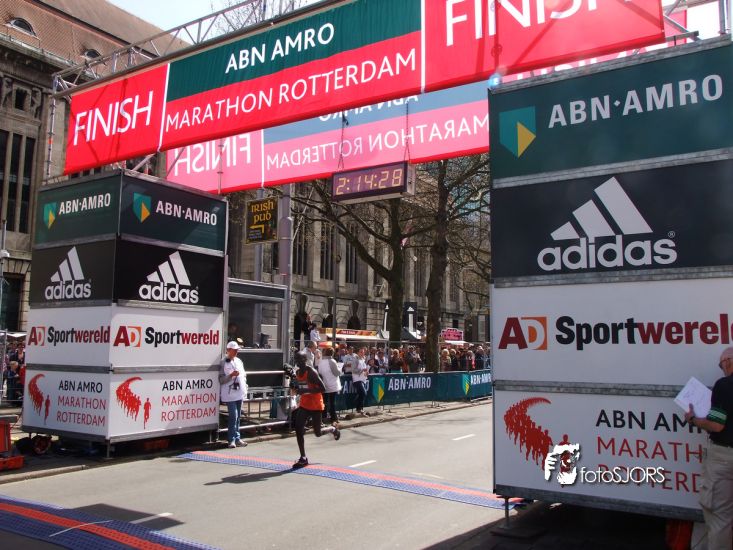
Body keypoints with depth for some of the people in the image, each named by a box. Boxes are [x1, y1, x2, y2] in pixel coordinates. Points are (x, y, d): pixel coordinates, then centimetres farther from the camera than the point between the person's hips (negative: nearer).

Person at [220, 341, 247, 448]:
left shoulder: (239, 361, 13)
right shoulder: (223, 363, -7)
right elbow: (221, 379, -11)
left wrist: (245, 386, 9)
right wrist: (231, 375, -22)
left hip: (240, 393, 7)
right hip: (230, 394, -7)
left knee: (238, 417, 12)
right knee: (233, 416, -10)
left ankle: (237, 439, 20)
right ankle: (232, 439, -1)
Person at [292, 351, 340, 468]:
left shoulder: (311, 372, -19)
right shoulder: (298, 372, 5)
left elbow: (322, 388, -23)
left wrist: (306, 391, -30)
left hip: (316, 406, -7)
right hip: (304, 404, 7)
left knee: (317, 433, 4)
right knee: (298, 428, -9)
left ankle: (333, 429, 37)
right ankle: (303, 458, -2)